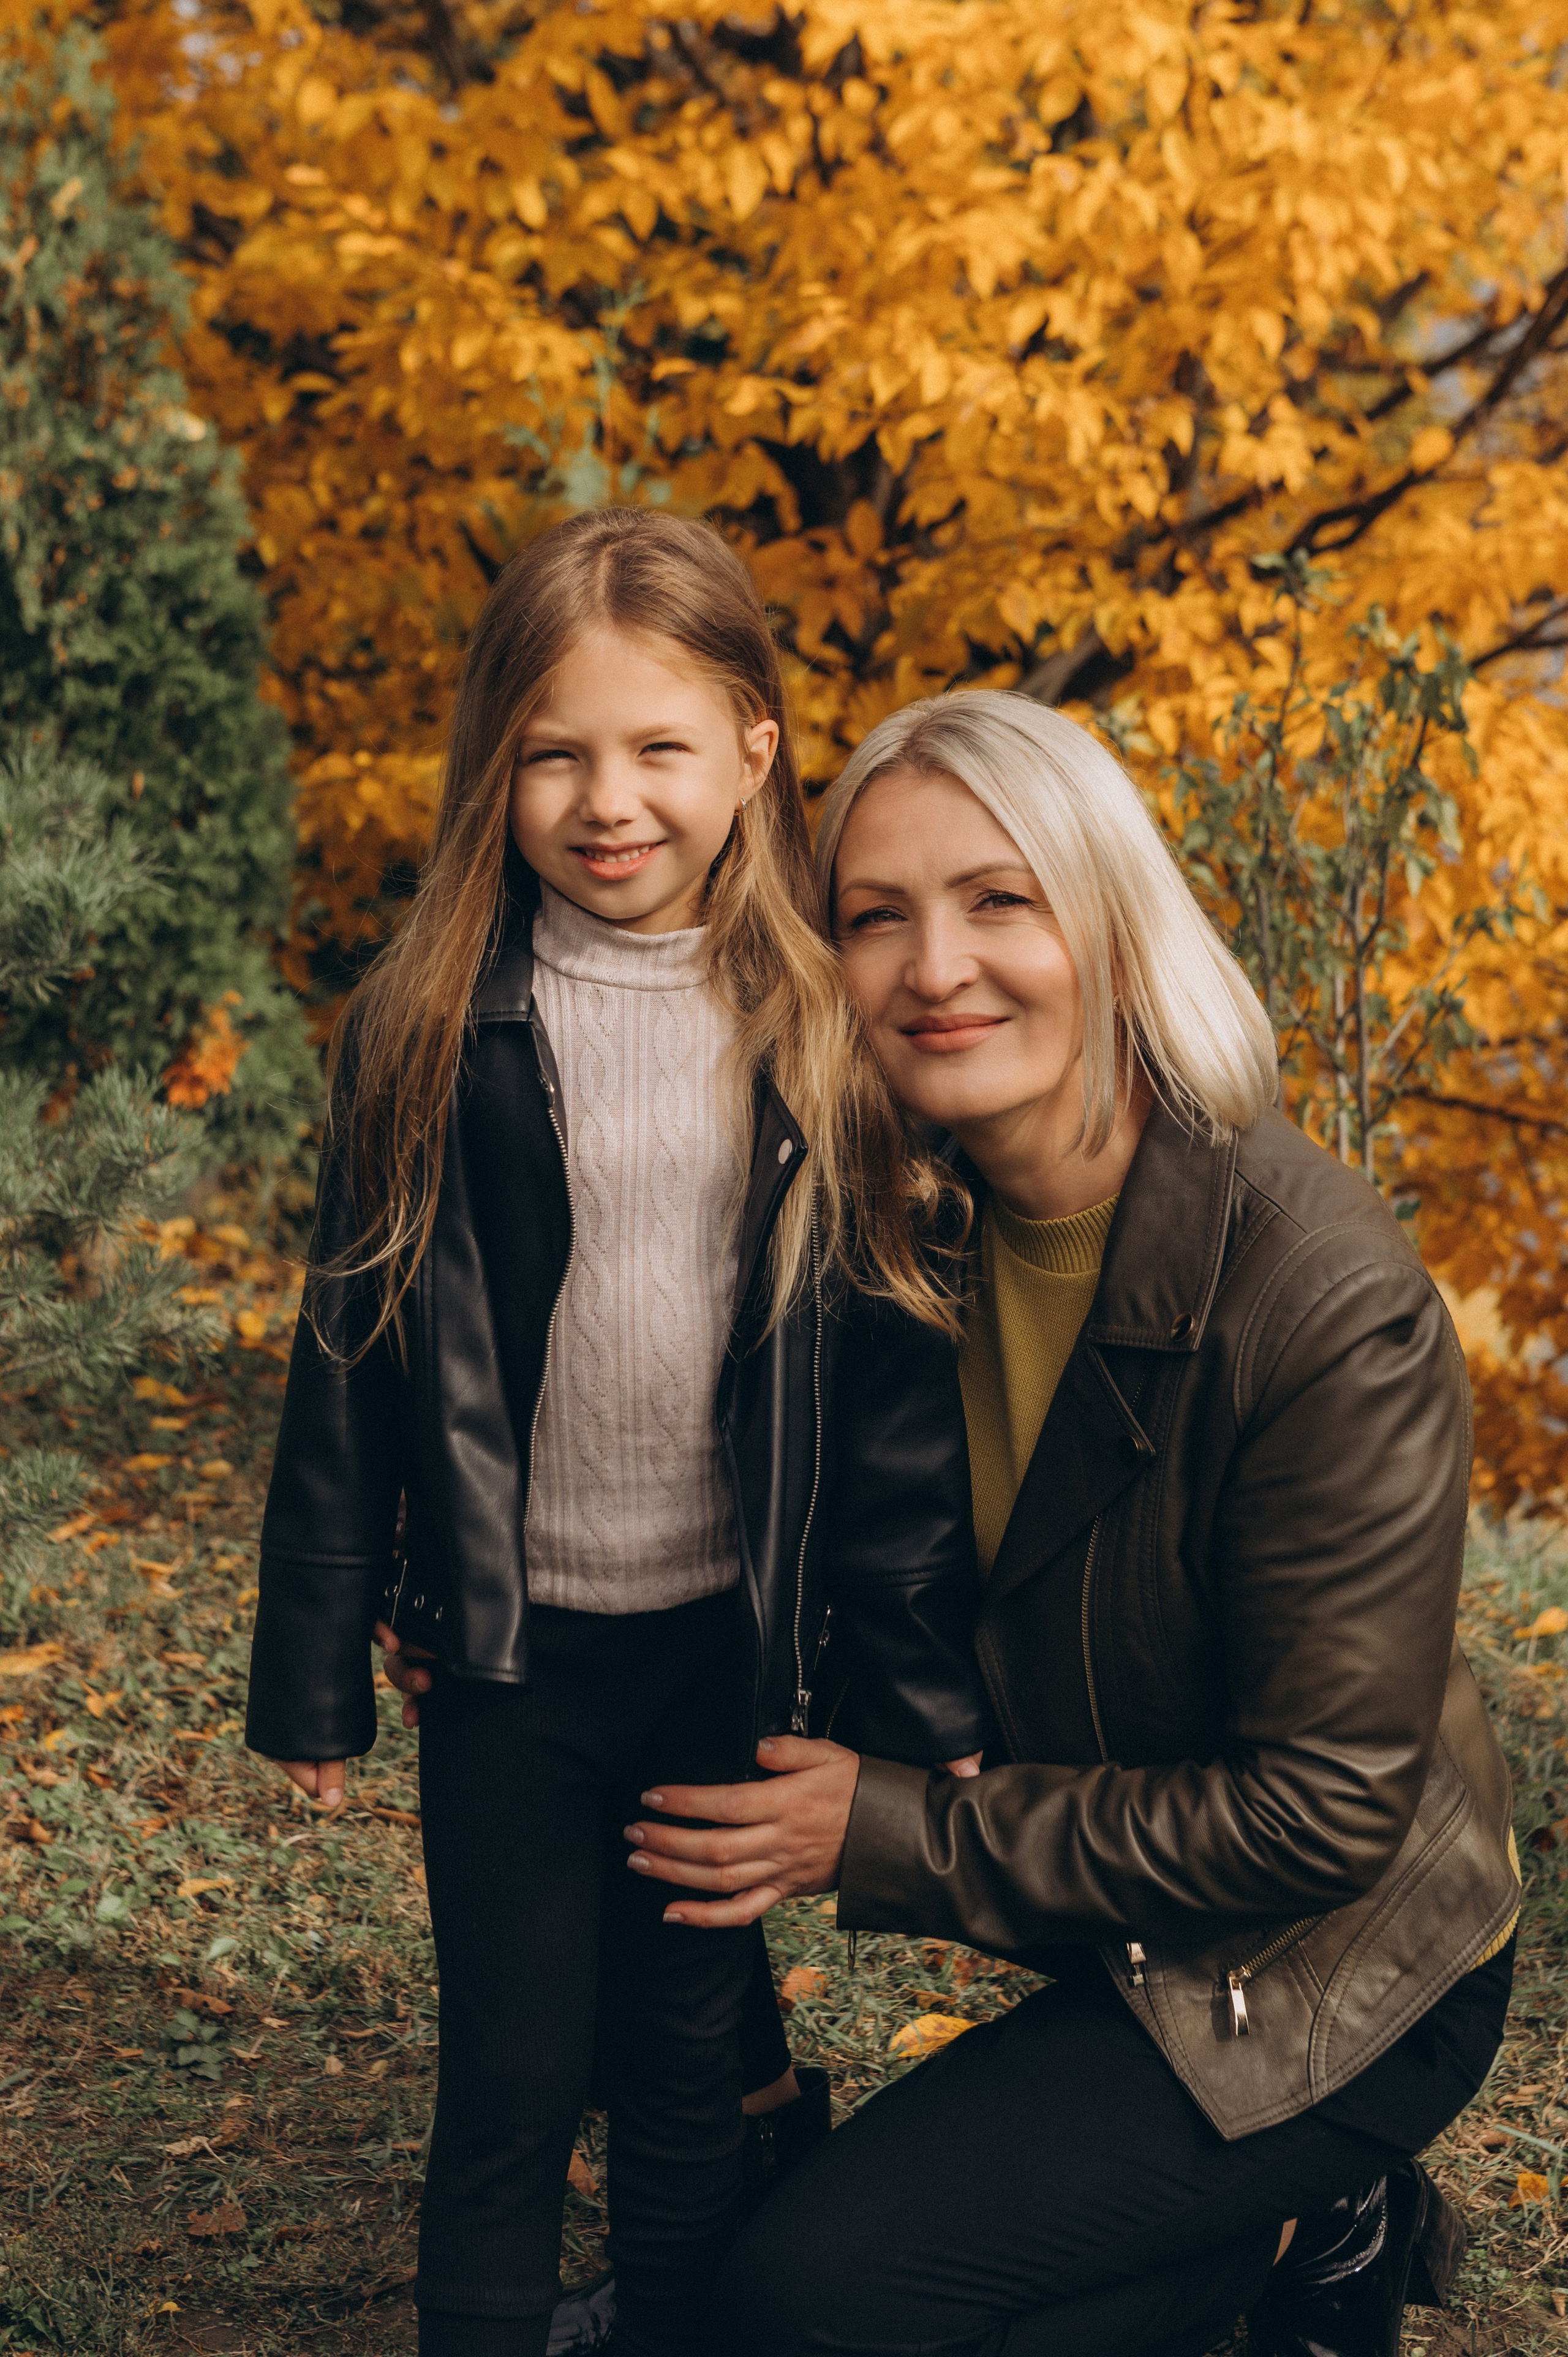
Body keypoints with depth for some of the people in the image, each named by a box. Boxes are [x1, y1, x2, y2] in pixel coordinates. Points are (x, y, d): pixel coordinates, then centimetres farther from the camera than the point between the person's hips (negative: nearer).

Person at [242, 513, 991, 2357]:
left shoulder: (820, 1039, -4)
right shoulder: (427, 1033, -5)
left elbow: (894, 1369, -2)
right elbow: (348, 1360, -1)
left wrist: (922, 1687, -1)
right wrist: (313, 1665, 0)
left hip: (731, 1644, 1)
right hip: (510, 1648, -1)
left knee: (688, 2066, 14)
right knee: (512, 2080, 10)